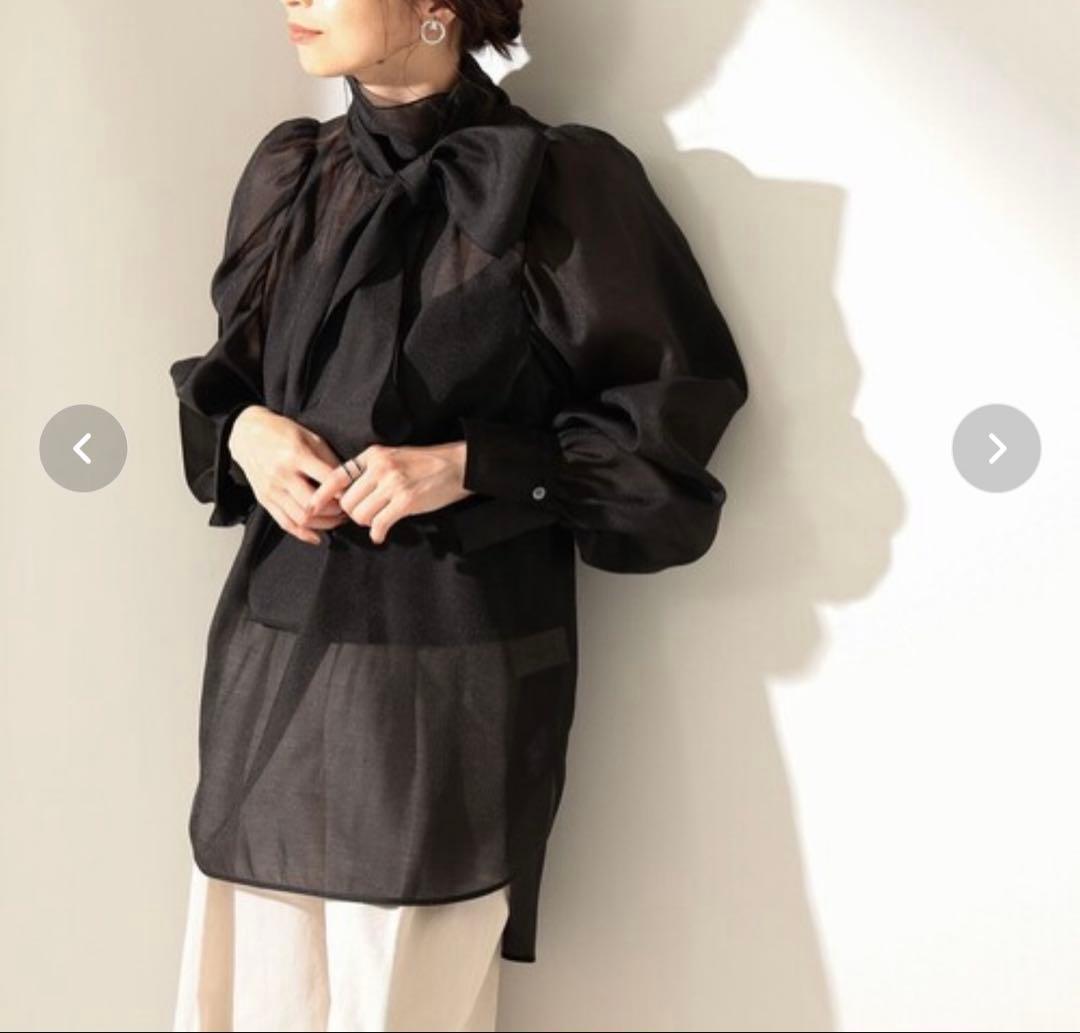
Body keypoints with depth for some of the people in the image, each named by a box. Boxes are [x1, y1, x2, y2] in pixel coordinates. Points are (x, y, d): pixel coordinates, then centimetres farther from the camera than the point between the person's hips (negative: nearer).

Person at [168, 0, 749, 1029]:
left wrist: (471, 466, -15)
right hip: (276, 645, 6)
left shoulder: (562, 183, -9)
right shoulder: (290, 173, 9)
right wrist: (244, 426, -2)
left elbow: (676, 402, -6)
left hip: (452, 670, -5)